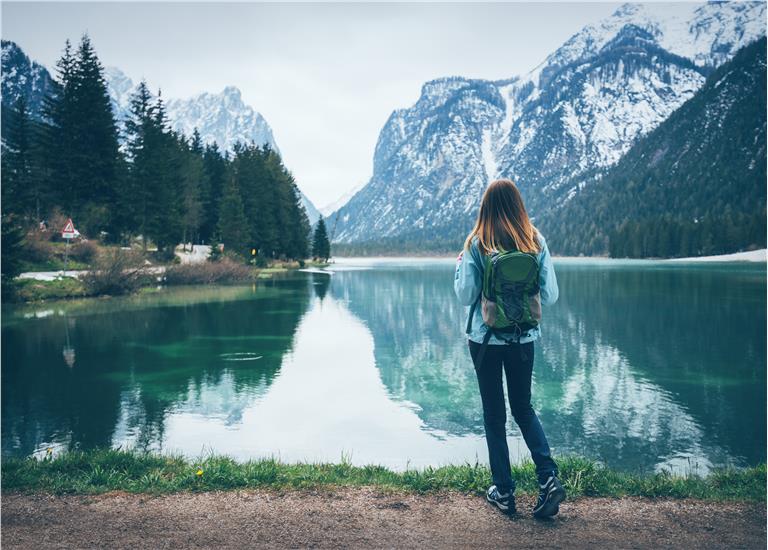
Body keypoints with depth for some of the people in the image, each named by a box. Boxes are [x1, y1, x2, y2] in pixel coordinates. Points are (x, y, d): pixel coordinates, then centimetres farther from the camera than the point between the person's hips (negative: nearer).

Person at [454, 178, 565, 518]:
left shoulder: (476, 244, -11)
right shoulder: (536, 242, -4)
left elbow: (466, 295, -11)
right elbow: (550, 296, -3)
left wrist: (459, 265, 6)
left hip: (486, 339, -2)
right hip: (524, 339, 2)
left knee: (494, 414, 10)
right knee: (523, 408, 20)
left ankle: (504, 492, 17)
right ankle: (548, 477, 5)